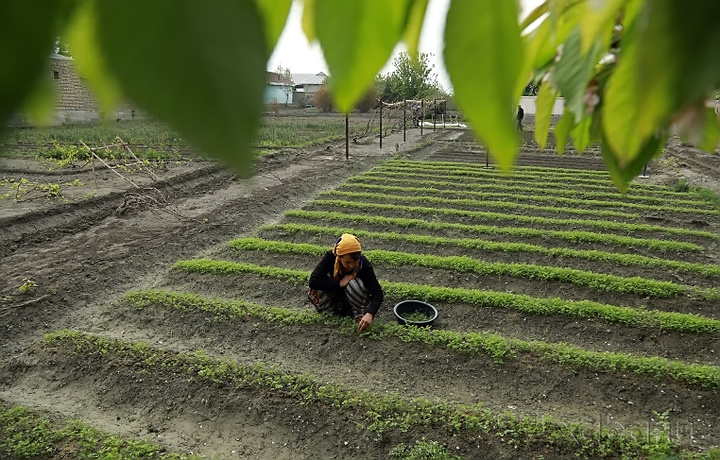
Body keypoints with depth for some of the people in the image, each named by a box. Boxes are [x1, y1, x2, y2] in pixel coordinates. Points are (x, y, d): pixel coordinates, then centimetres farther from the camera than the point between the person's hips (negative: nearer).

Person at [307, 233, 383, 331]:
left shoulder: (364, 264, -27)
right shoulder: (330, 257, -25)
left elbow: (377, 292, -32)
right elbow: (313, 281, -33)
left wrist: (369, 314, -49)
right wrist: (340, 283, -34)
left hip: (355, 300, -2)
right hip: (336, 295, 2)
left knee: (354, 284, -35)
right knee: (313, 291, -26)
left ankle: (359, 315, -12)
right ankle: (336, 313, -7)